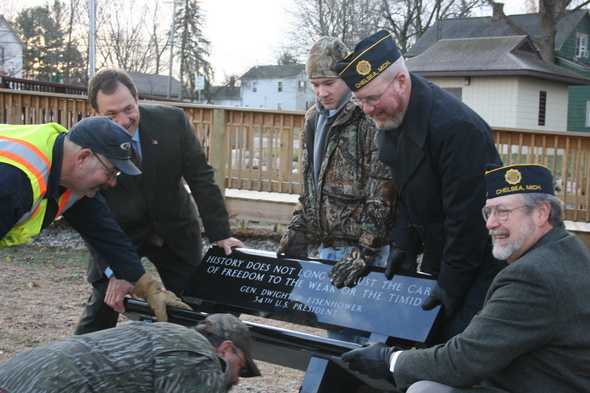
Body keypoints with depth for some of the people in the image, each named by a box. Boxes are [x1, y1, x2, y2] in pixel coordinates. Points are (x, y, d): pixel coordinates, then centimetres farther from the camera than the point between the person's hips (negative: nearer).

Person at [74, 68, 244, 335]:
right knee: (102, 306, -5)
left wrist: (220, 234, -12)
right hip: (119, 235, -2)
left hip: (176, 232, 2)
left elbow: (201, 177, -9)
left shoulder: (172, 120, -18)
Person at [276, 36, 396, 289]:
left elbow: (382, 194, -19)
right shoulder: (314, 119, 12)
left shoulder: (370, 120, -15)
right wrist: (298, 229, 11)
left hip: (361, 243, -8)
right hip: (327, 244, 8)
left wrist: (364, 251, -23)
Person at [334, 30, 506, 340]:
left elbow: (467, 215, -25)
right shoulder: (390, 119, 2)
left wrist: (452, 286, -20)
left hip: (482, 255, -8)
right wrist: (404, 244, 6)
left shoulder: (456, 126, -27)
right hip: (437, 254, 8)